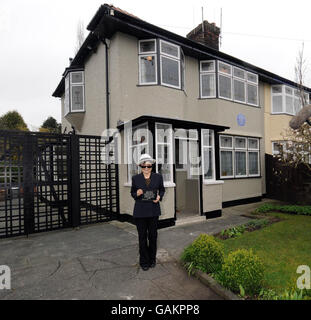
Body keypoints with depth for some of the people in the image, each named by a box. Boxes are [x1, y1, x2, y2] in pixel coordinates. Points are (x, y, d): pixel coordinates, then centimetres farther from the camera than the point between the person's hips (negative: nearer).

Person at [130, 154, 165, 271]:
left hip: (153, 210, 1)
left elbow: (162, 189, 14)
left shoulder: (158, 177, 1)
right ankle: (144, 261, 23)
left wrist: (159, 197, -6)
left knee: (153, 235, 11)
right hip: (140, 211, -1)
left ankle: (152, 259, 31)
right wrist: (137, 194, -14)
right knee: (142, 236, 6)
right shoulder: (135, 178, -1)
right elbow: (132, 193, 8)